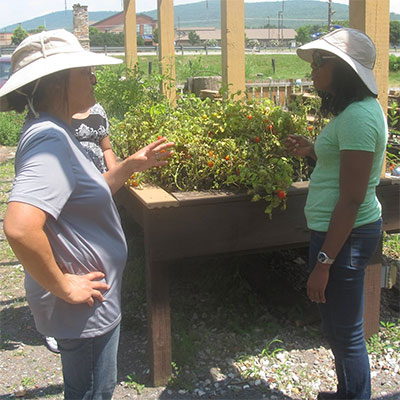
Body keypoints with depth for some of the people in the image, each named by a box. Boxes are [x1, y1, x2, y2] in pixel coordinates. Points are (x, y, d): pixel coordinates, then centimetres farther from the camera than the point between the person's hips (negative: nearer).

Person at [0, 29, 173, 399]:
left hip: (93, 300, 9)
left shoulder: (53, 132, 7)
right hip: (85, 310, -9)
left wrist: (130, 166, 7)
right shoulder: (50, 139, -26)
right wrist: (63, 286, -27)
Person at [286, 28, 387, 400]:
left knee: (345, 332, 4)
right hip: (341, 230, 11)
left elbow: (352, 199, -24)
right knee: (337, 326, 23)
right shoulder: (357, 109, 10)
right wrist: (312, 151, 8)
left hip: (346, 235, -11)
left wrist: (324, 262, -22)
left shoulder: (358, 116, -21)